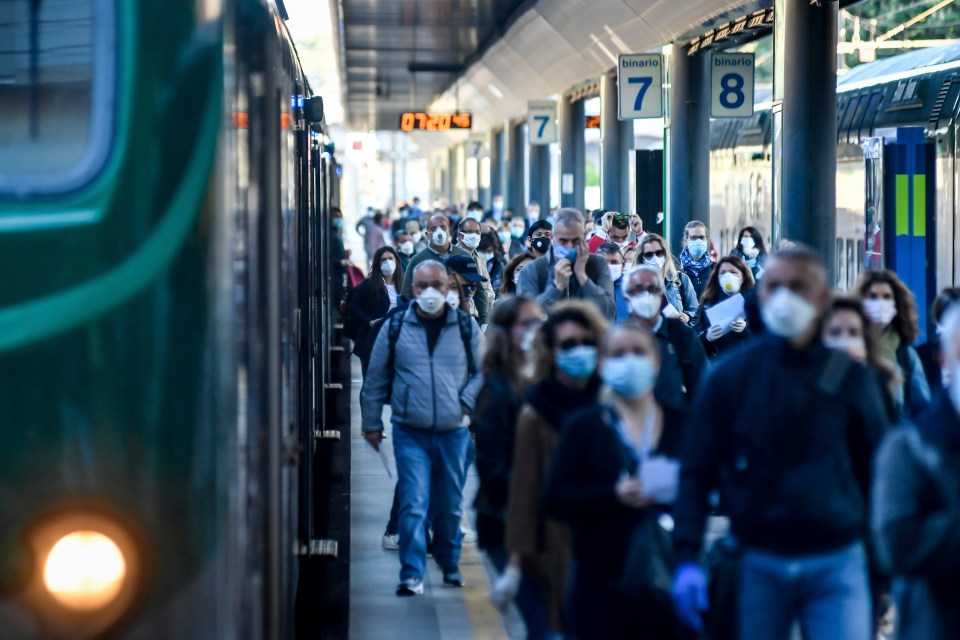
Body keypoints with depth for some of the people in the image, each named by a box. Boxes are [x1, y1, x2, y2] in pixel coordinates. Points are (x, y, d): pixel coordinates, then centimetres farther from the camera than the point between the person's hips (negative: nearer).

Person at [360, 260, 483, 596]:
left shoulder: (467, 327, 3)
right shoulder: (395, 328, 1)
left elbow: (483, 370, 9)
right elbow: (375, 380, 8)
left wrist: (465, 404, -5)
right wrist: (371, 423, 9)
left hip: (453, 433, 1)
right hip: (410, 433, -1)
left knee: (450, 505, 12)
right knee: (413, 505, -11)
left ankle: (450, 565, 30)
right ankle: (412, 574, -10)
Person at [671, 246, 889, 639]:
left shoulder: (849, 379, 3)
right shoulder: (729, 378, 2)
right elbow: (696, 472, 2)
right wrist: (686, 559, -9)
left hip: (837, 561, -1)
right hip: (758, 563, 1)